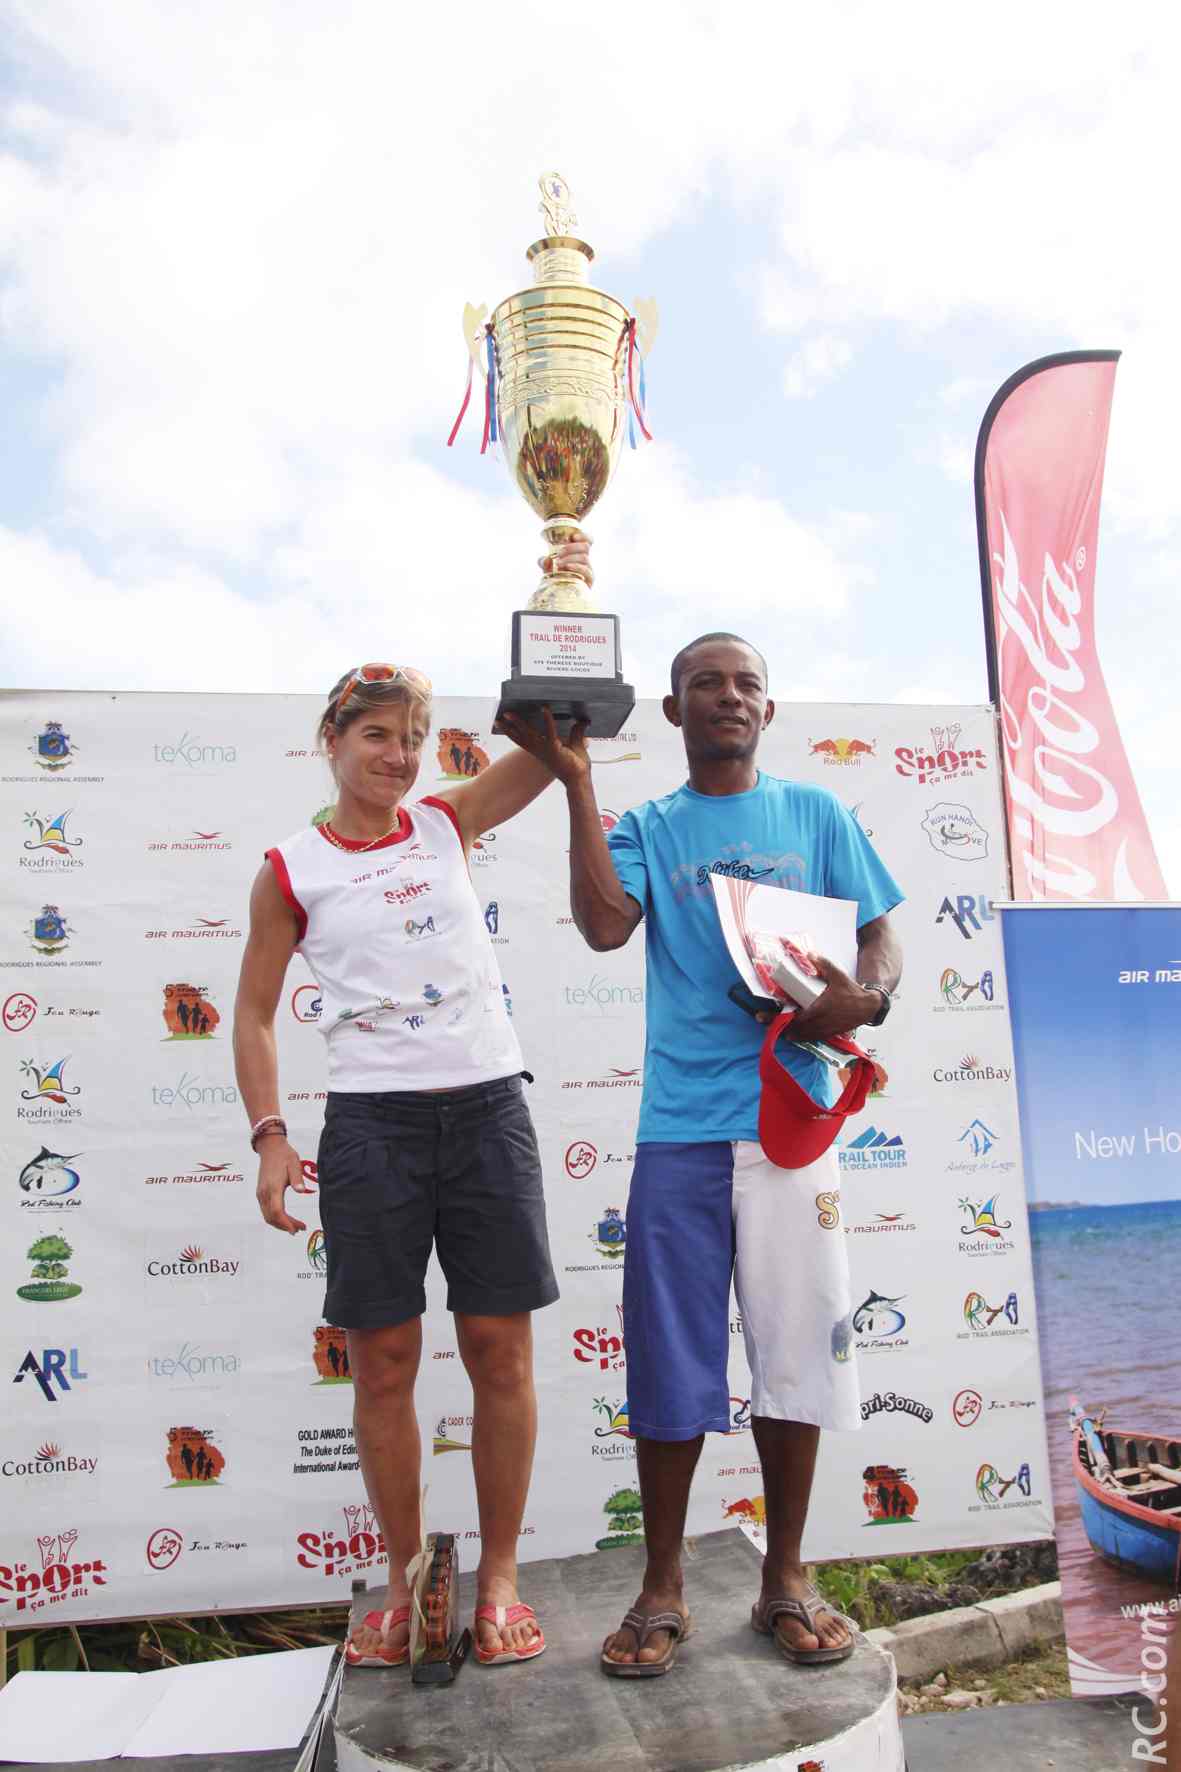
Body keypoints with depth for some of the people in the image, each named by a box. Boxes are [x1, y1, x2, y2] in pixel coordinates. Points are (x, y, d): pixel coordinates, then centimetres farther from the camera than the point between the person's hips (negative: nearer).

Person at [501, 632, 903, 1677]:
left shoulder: (816, 815, 12)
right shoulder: (646, 829, 10)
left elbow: (881, 935, 10)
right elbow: (604, 926, -9)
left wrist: (865, 994, -13)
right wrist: (577, 782, -9)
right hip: (680, 1128, 0)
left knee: (796, 1351, 6)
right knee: (670, 1360, 4)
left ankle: (786, 1581, 24)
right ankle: (662, 1592, 20)